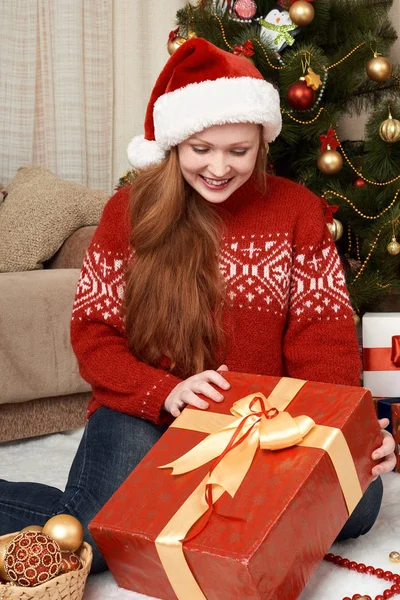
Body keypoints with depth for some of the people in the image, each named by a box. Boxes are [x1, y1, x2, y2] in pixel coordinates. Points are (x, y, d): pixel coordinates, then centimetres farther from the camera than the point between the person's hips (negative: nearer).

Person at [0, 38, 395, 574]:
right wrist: (164, 392, -20)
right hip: (144, 417, -2)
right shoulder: (131, 209, 1)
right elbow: (93, 331, -1)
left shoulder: (297, 210, 3)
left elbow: (323, 335, -1)